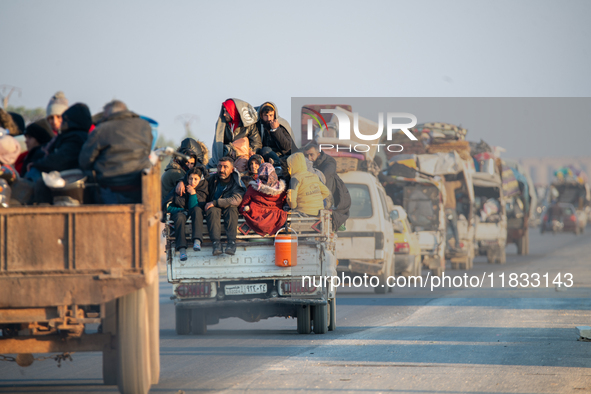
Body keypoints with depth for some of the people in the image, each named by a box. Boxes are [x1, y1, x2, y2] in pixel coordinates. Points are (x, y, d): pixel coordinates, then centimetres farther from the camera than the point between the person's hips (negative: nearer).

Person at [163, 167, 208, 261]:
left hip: (193, 215, 1)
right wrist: (183, 210, -12)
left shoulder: (202, 189, -3)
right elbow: (166, 206, -6)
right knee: (180, 217, -37)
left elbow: (193, 207, -11)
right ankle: (182, 249, -47)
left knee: (197, 209, -34)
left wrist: (193, 194, -22)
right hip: (178, 212, -1)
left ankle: (197, 241, -50)